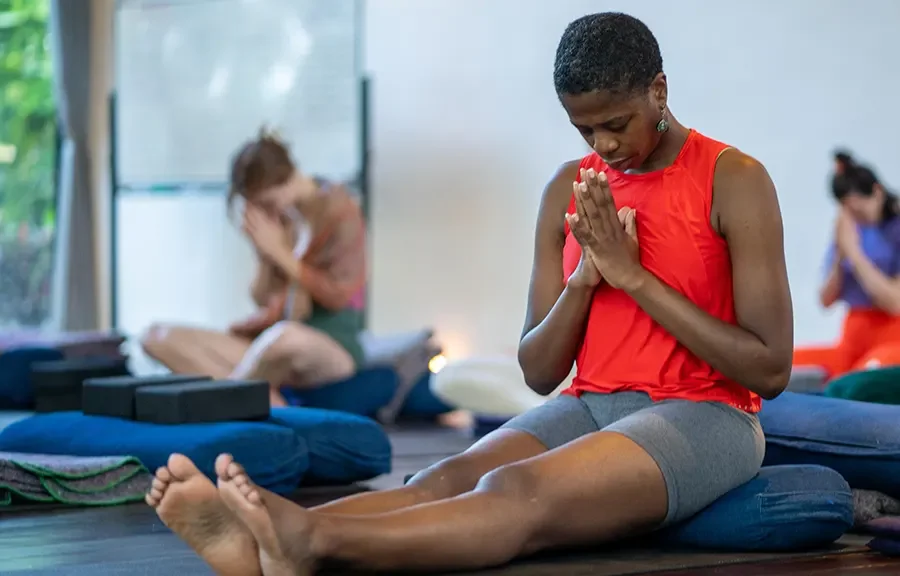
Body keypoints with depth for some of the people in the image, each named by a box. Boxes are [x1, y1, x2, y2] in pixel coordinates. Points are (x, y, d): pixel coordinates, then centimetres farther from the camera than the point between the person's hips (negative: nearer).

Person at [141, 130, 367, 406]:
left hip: (335, 349, -6)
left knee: (287, 337, -45)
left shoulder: (340, 210, -5)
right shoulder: (277, 218, 8)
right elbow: (263, 299, 9)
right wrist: (263, 253, -9)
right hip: (277, 352, 7)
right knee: (159, 337, -9)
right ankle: (271, 406, -27)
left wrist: (279, 252, -12)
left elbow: (338, 296, -10)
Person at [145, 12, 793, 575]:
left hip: (703, 417, -5)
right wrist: (585, 277, -9)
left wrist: (633, 275, -14)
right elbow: (538, 372, 10)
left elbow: (771, 370, -11)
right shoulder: (570, 191, 11)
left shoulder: (734, 180, -6)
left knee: (517, 493, -35)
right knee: (445, 481, -27)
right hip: (588, 409, 6)